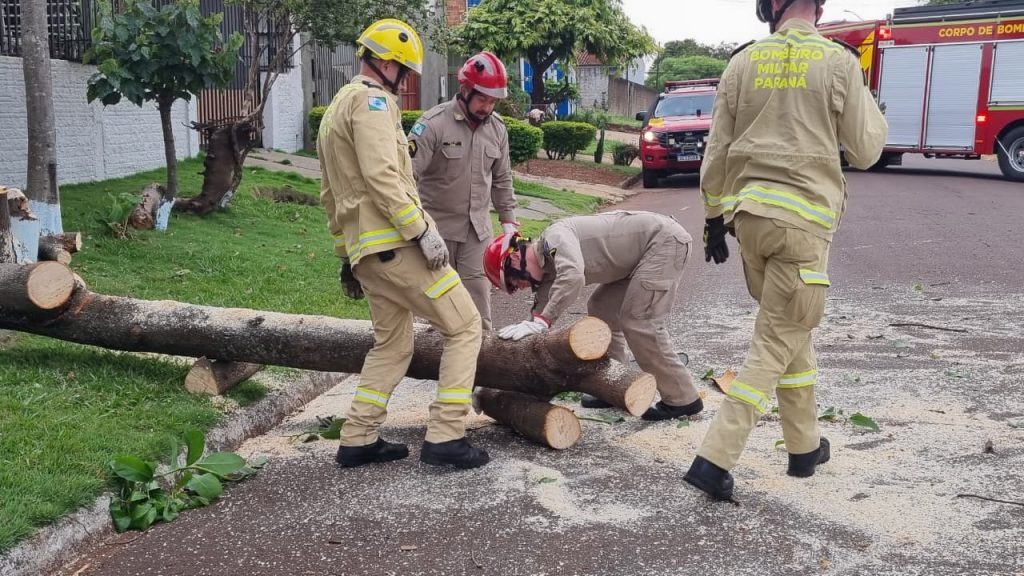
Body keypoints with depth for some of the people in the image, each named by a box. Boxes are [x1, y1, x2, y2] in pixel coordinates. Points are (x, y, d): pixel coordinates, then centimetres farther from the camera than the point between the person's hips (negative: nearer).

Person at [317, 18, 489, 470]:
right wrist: (424, 232, -21)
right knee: (465, 327, -1)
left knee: (392, 346, 18)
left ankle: (357, 441, 17)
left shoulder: (334, 111, 23)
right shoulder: (372, 100, -8)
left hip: (366, 250, 10)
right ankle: (445, 437, -4)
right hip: (397, 243, -10)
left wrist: (347, 255, 28)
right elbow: (382, 177, -22)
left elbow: (329, 195, 26)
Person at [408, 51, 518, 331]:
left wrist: (507, 219, 12)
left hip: (478, 226, 4)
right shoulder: (433, 123, -18)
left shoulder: (497, 128, 1)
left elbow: (502, 179, 12)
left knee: (477, 287, -1)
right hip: (437, 225, -3)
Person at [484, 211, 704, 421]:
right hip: (648, 251, 10)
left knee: (639, 322, -13)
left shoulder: (555, 236, -19)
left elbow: (573, 277, -38)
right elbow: (542, 309, 10)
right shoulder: (549, 271, 9)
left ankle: (682, 399, -4)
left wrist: (540, 323, -36)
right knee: (601, 309, 12)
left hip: (665, 237, -10)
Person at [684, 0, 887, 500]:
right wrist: (868, 103, 21)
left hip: (749, 213, 4)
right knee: (776, 341, 1)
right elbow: (865, 151, 3)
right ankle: (714, 459, -5)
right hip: (802, 219, -4)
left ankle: (805, 446, 27)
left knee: (790, 329, 19)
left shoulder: (744, 62, 5)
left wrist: (714, 218, 17)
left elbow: (717, 152, 7)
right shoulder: (839, 62, -4)